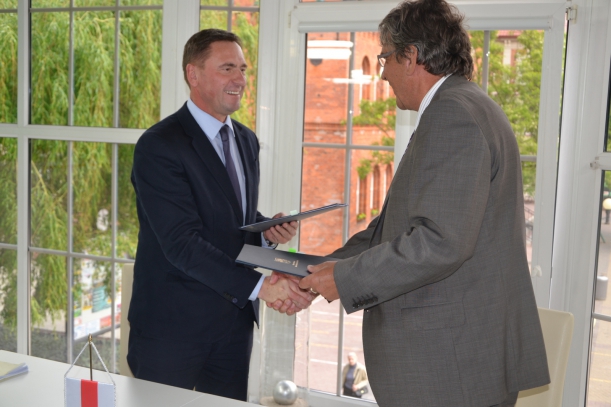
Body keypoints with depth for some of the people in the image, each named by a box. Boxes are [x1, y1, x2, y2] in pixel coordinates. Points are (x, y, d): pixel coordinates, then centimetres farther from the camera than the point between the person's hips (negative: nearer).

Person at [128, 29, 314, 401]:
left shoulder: (247, 140, 10)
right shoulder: (159, 146, -15)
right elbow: (182, 243, -23)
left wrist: (267, 230, -5)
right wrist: (259, 285, -30)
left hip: (236, 321, 7)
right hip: (172, 324, -6)